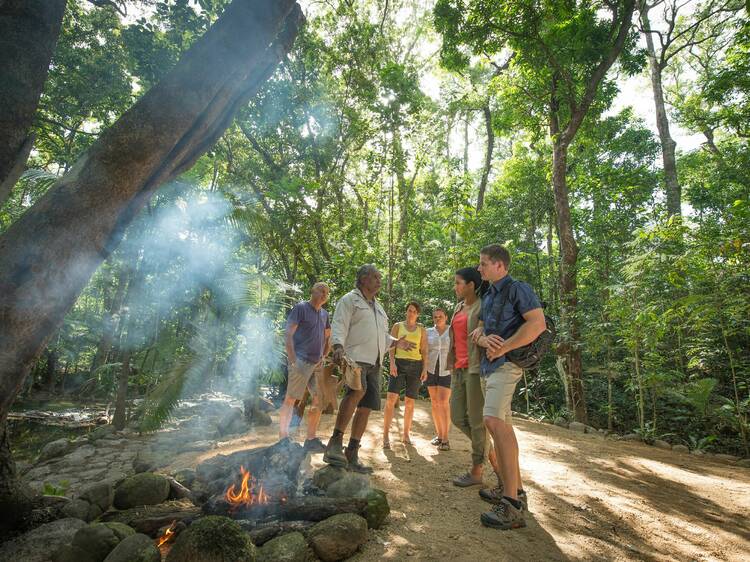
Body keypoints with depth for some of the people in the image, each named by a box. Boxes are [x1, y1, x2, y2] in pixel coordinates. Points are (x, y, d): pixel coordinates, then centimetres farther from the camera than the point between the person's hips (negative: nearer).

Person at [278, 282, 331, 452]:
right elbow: (288, 334, -11)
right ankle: (283, 438, 5)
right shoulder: (301, 307, -5)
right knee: (291, 399, -5)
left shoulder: (324, 314, 15)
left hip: (317, 363, 8)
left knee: (319, 401, 8)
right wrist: (292, 360, -17)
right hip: (301, 361, -7)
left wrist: (324, 356, 13)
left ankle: (311, 440, 18)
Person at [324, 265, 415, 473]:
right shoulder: (349, 300, 2)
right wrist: (339, 346, -28)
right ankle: (335, 442, -24)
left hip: (374, 363, 8)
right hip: (355, 358, -8)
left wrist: (396, 342, 15)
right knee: (358, 390, -33)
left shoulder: (378, 307, 26)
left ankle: (351, 455, 14)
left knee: (366, 408, 4)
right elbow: (338, 326, -10)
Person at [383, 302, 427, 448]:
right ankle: (385, 436, -8)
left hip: (415, 365, 2)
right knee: (391, 399, -13)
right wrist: (392, 363, -10)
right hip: (399, 363, -1)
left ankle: (406, 435, 17)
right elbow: (391, 346, 4)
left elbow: (424, 351, 10)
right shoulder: (397, 326, 11)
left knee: (409, 402, 4)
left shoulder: (422, 330, 13)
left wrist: (425, 369, -1)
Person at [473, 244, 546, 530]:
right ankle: (514, 489, 27)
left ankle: (512, 505, -22)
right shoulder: (488, 296, 19)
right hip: (491, 365, 10)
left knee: (494, 421, -24)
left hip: (506, 363, -10)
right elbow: (481, 330, 15)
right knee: (502, 425, 14)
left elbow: (537, 323, -20)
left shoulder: (518, 289, -7)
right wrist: (484, 339, -9)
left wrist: (503, 347, -18)